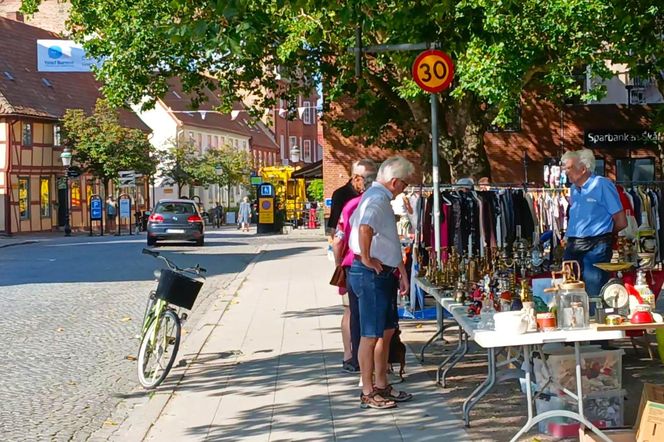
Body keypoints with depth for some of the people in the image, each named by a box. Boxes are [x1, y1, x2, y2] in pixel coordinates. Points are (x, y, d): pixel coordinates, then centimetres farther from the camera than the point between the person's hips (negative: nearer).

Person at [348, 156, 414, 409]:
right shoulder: (377, 200, -18)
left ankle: (381, 386, 27)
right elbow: (365, 229, -39)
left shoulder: (381, 198, 16)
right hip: (371, 275, -10)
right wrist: (367, 260, -25)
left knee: (386, 332, 17)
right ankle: (368, 393, 8)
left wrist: (401, 272, 21)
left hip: (384, 274, 10)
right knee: (371, 335, -1)